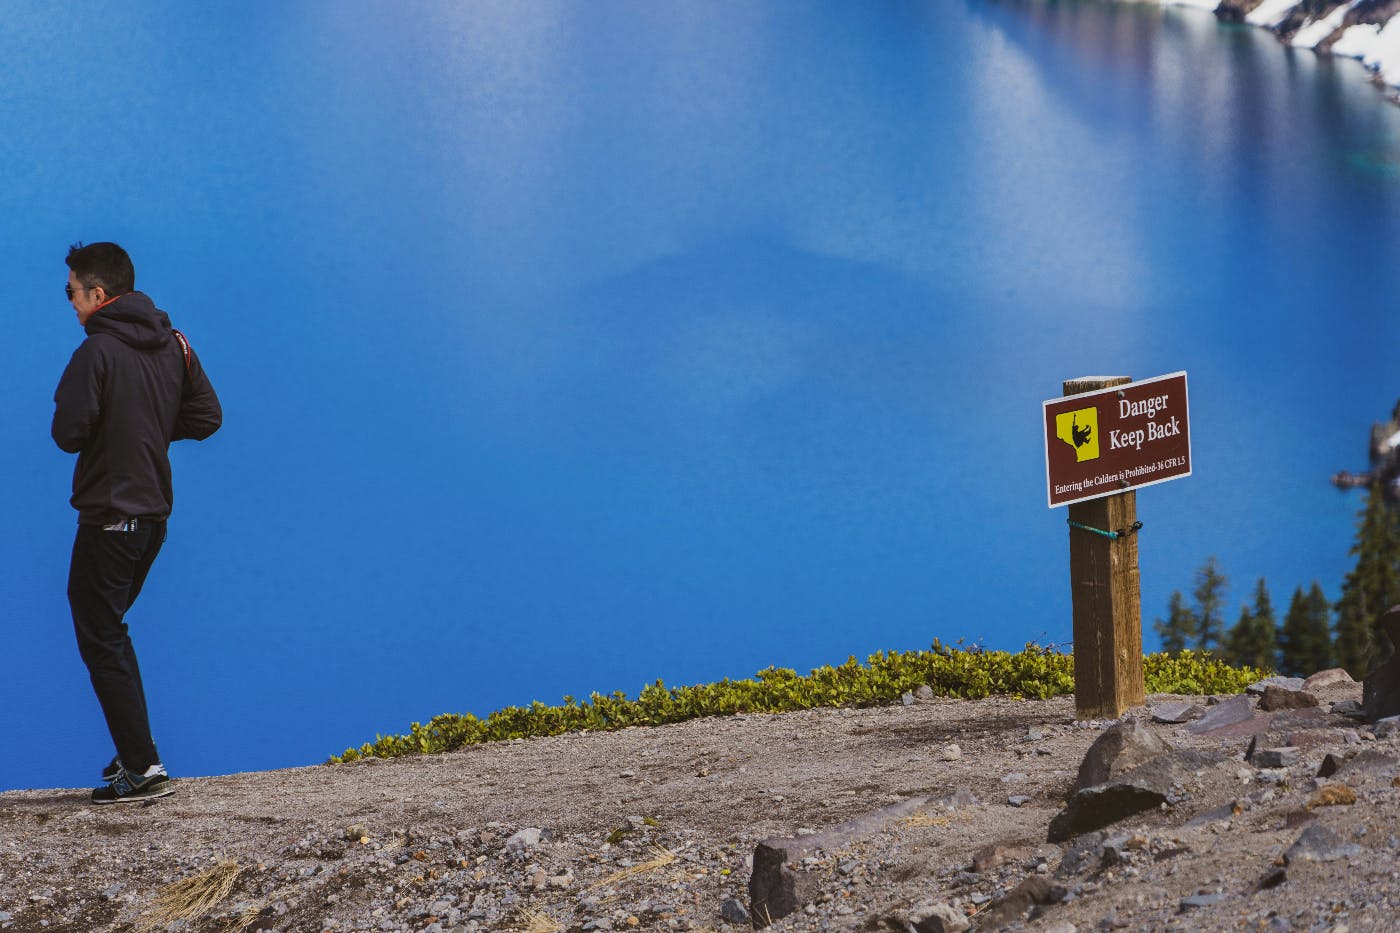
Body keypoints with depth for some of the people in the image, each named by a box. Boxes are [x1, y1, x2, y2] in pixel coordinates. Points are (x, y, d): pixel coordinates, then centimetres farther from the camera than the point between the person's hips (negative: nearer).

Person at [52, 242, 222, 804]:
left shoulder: (97, 352, -16)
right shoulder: (174, 345, 6)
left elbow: (68, 434, -18)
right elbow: (207, 417, 9)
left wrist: (68, 414, 3)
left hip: (108, 518, -8)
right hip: (154, 512, 8)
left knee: (101, 640, -1)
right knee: (108, 630, 20)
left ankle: (142, 768, -5)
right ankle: (136, 754, 19)